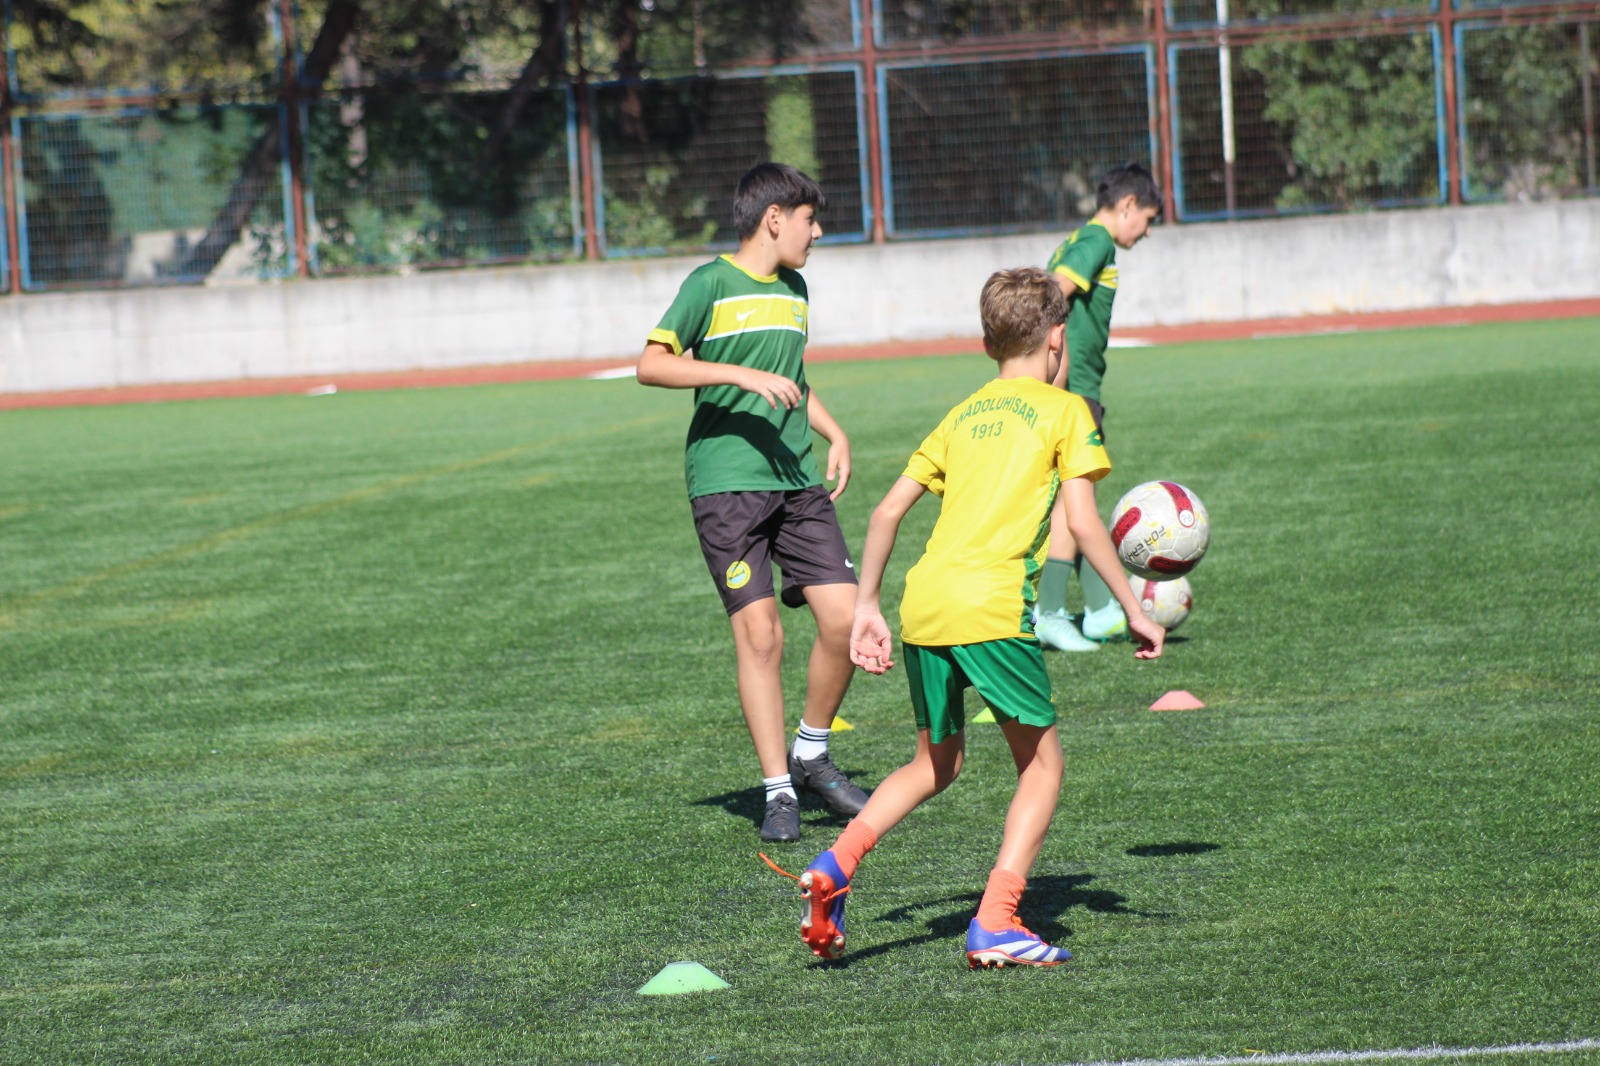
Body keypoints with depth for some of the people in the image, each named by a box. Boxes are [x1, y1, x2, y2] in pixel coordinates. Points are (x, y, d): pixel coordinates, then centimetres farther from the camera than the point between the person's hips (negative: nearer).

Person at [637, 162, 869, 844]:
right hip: (726, 482, -6)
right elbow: (651, 364, -12)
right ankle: (778, 790, 1)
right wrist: (741, 375, -20)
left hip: (798, 481, 6)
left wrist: (833, 433, 19)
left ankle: (811, 755, 16)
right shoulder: (712, 283, -5)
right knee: (759, 633, -8)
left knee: (845, 618, -5)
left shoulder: (794, 290, 17)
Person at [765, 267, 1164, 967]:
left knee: (935, 764, 22)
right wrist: (1133, 610, 5)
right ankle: (995, 923, -5)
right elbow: (1083, 522, -2)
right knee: (1042, 762, 8)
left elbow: (888, 510, 18)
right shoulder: (1064, 409, 8)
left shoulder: (962, 416, 23)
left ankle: (836, 864, 2)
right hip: (992, 606, -5)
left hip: (921, 604, 6)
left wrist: (865, 609, 24)